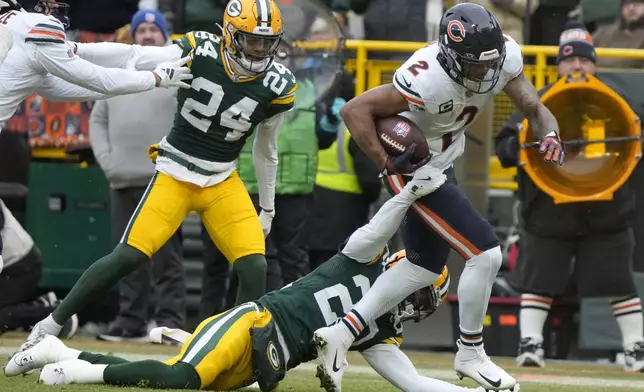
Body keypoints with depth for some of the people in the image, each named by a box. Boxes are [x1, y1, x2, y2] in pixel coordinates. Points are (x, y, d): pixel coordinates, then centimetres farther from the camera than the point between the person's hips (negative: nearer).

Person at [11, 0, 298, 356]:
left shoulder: (277, 86, -7)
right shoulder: (199, 53, -16)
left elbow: (266, 149, 9)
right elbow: (134, 57, -15)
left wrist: (267, 208, 17)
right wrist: (70, 48, -24)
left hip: (223, 183, 3)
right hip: (175, 175, -3)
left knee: (254, 266, -12)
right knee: (128, 256, -13)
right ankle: (49, 326, -2)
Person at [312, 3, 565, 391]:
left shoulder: (506, 55, -15)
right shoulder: (429, 80, -35)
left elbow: (535, 108, -8)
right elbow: (355, 110, -29)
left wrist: (550, 135, -29)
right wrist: (387, 162, -29)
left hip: (441, 164, 9)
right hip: (414, 169, -9)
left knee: (425, 266, 20)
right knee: (485, 253, -9)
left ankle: (340, 334, 21)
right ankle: (470, 355, 9)